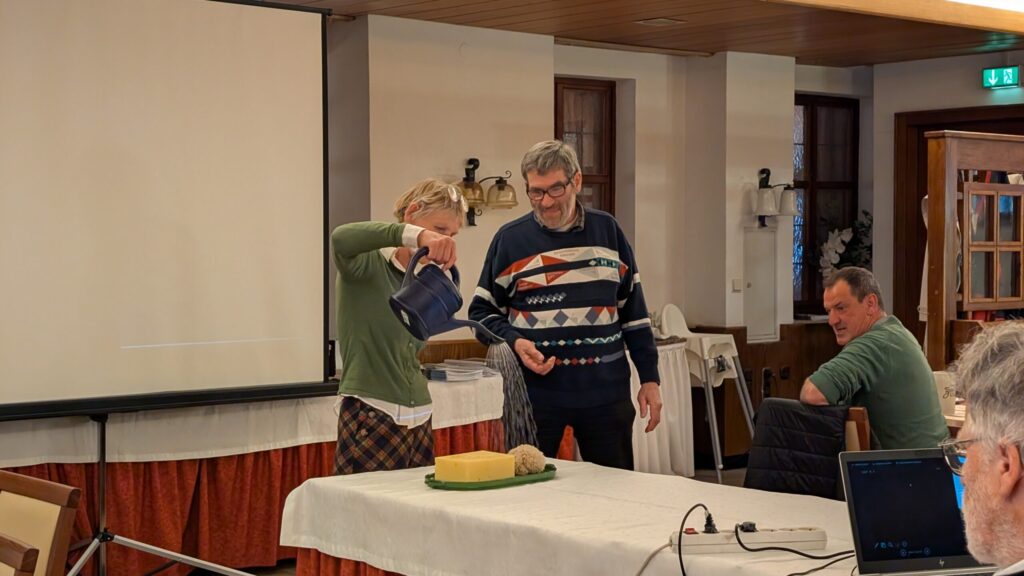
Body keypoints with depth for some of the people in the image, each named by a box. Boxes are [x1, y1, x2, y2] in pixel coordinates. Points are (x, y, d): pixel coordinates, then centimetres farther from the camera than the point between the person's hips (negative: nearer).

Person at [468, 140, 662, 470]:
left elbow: (634, 312, 12)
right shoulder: (510, 239, 2)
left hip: (605, 392, 2)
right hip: (534, 391, -1)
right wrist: (514, 342, -11)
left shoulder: (607, 231, 8)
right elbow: (481, 312, 7)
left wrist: (649, 378, 8)